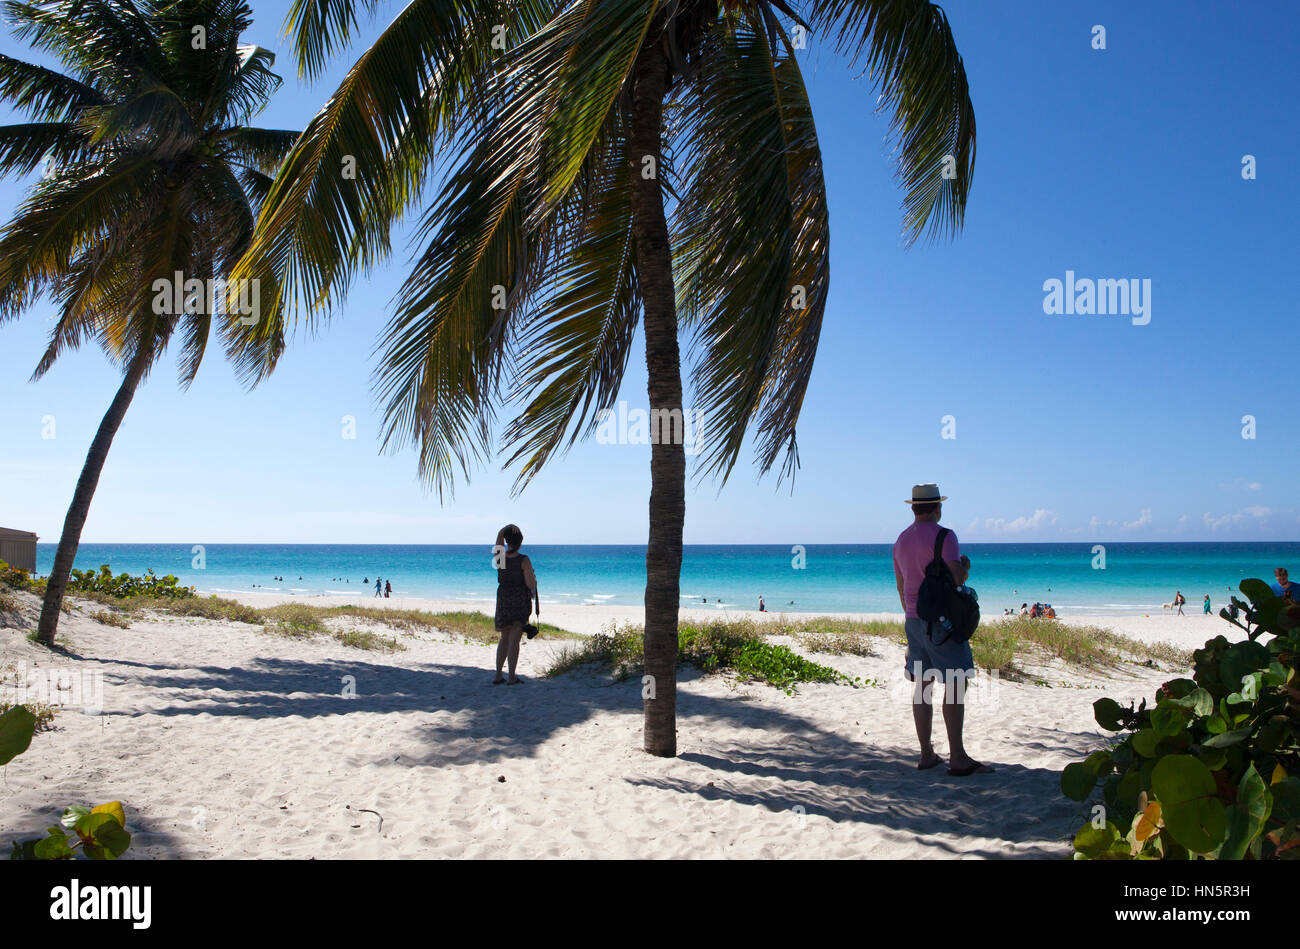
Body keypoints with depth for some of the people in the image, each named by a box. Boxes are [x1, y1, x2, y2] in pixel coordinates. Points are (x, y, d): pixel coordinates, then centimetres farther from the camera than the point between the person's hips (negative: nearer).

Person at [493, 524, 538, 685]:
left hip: (503, 600, 4)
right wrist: (533, 578, 5)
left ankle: (498, 676, 15)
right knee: (514, 640, -3)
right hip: (521, 602, -4)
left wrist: (509, 526, -6)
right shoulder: (524, 561, -13)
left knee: (504, 638, 17)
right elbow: (531, 584, -17)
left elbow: (500, 534, 13)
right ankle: (512, 677, -5)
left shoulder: (499, 556, -2)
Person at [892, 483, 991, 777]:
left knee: (921, 685, 9)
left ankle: (926, 754, 13)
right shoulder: (943, 536, -11)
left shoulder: (901, 540, 13)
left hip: (914, 620, 8)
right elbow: (956, 576, -22)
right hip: (942, 619, -7)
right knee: (955, 684, -5)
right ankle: (957, 758, -6)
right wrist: (967, 567, 1)